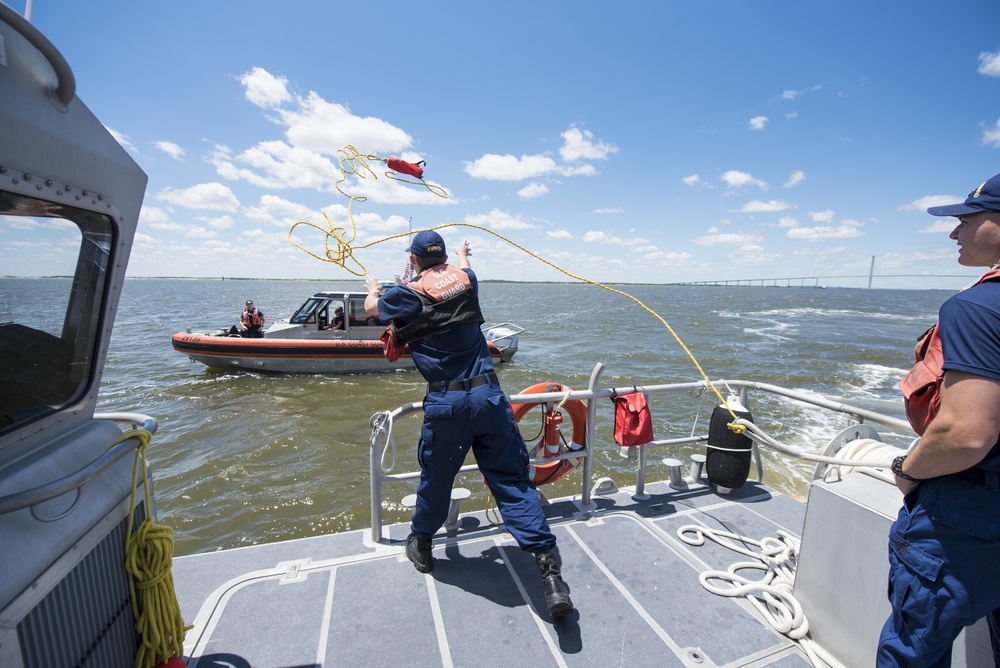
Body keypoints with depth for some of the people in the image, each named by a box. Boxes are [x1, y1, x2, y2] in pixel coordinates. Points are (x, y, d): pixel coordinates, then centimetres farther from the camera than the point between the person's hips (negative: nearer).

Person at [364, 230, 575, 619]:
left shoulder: (408, 294, 0)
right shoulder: (465, 279, 9)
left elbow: (371, 308, 22)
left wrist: (373, 288, 45)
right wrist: (463, 252, 59)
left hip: (445, 403, -2)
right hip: (488, 396, 2)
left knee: (436, 478, 19)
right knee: (512, 481, 6)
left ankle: (421, 545, 44)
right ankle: (548, 567, 3)